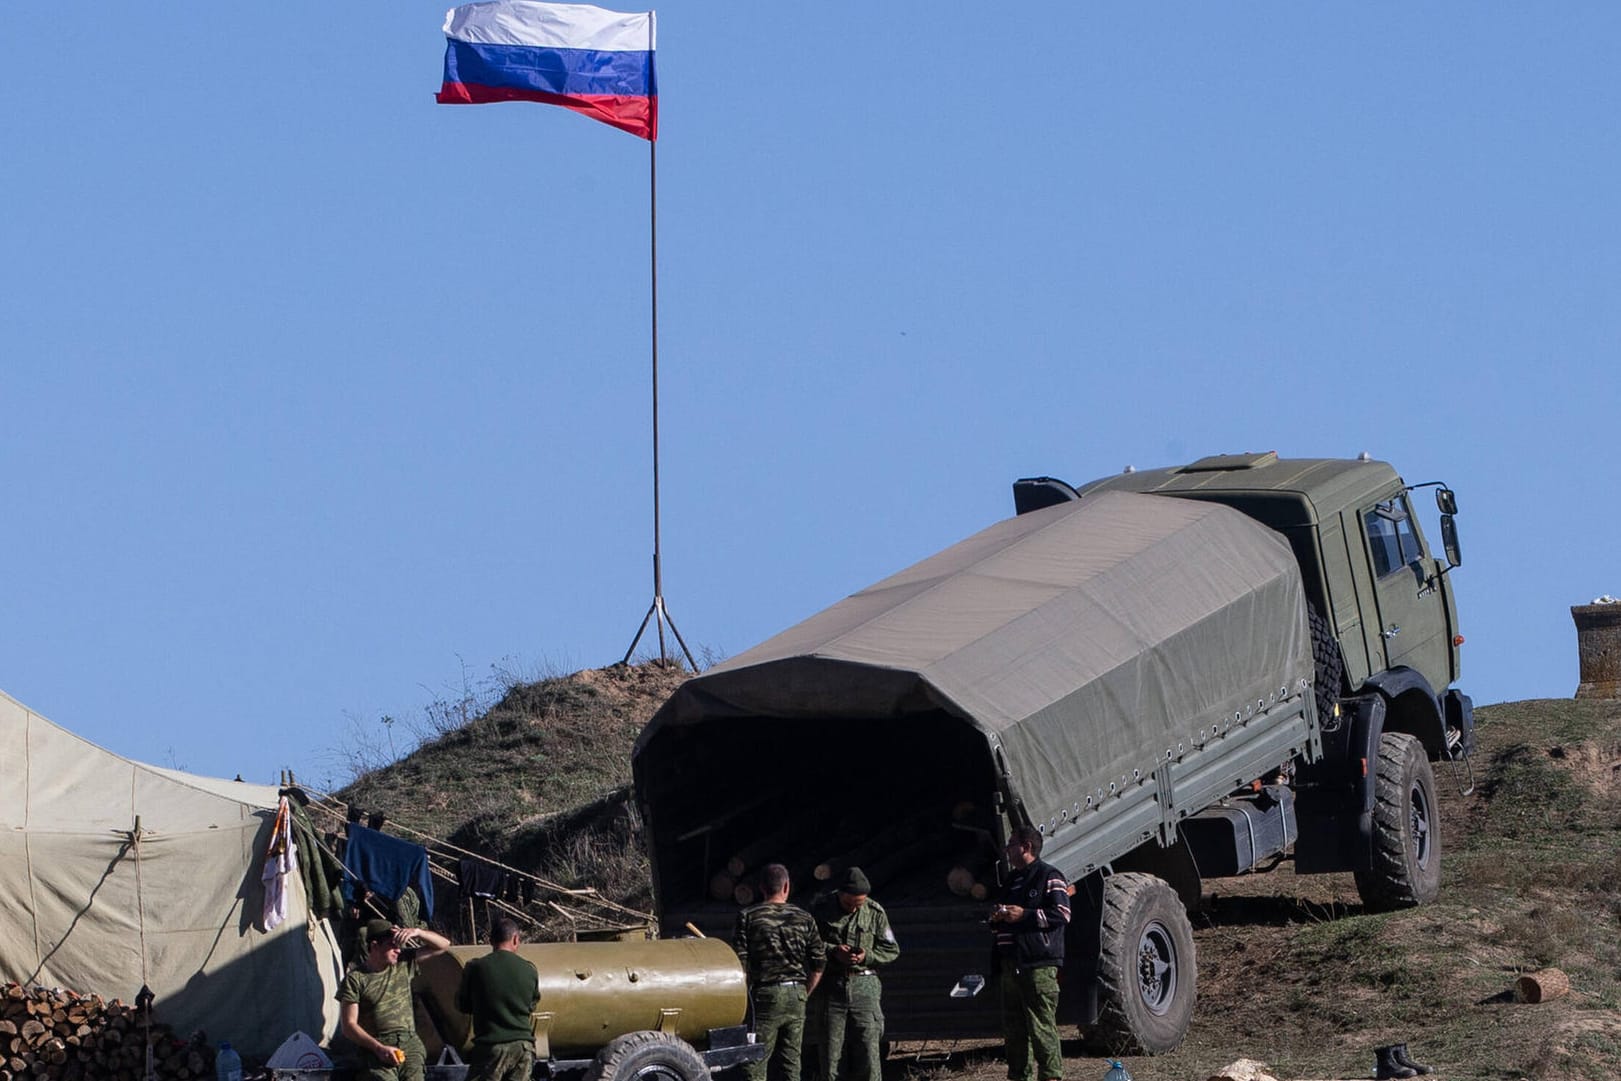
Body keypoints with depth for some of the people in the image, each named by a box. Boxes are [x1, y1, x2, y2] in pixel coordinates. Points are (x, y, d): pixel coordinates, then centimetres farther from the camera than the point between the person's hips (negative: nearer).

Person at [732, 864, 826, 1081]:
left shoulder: (748, 917, -4)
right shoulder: (803, 918, 5)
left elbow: (740, 964, -8)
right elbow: (819, 964, 5)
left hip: (764, 996, -3)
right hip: (796, 995, 3)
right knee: (791, 1063, 10)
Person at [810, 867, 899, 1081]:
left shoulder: (875, 913, 2)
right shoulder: (823, 908, 0)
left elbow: (892, 950, 8)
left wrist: (867, 956, -11)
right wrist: (833, 951, -14)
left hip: (864, 986, 0)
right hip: (832, 985, 0)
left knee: (868, 1047, -5)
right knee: (831, 1050, 1)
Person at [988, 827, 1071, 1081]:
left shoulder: (1049, 877, -2)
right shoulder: (1011, 880, 24)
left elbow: (1061, 915, -12)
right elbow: (998, 926, 33)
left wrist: (1024, 915, -15)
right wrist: (997, 918, 9)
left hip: (1038, 962, -9)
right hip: (1011, 963, 9)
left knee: (1042, 1025, -10)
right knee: (1013, 1026, 8)